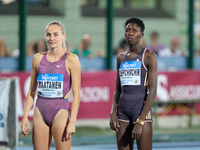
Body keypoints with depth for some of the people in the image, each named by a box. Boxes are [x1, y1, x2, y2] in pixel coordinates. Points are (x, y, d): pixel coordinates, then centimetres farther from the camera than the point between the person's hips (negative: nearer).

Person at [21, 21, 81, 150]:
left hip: (61, 111, -4)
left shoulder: (71, 59, -3)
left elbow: (76, 93, -6)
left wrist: (72, 121, -14)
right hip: (40, 111, 4)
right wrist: (25, 116, 8)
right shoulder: (38, 58, 10)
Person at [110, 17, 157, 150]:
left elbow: (153, 91, -11)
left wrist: (140, 122, -17)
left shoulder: (149, 57, -5)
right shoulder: (121, 58, 14)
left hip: (142, 110, -6)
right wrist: (113, 113, 1)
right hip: (123, 111, 6)